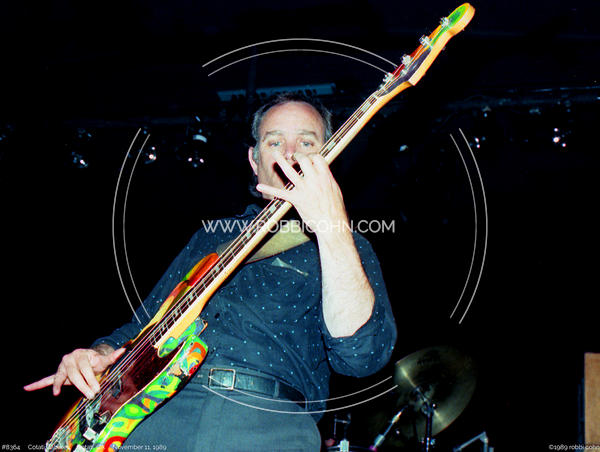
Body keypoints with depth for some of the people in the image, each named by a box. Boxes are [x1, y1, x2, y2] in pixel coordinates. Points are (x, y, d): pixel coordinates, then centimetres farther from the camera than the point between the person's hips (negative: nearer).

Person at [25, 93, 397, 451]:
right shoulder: (212, 236, 25)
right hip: (159, 408, 4)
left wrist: (332, 226, -16)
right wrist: (100, 354, 8)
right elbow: (145, 323, 29)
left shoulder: (347, 246, 11)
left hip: (264, 419, -3)